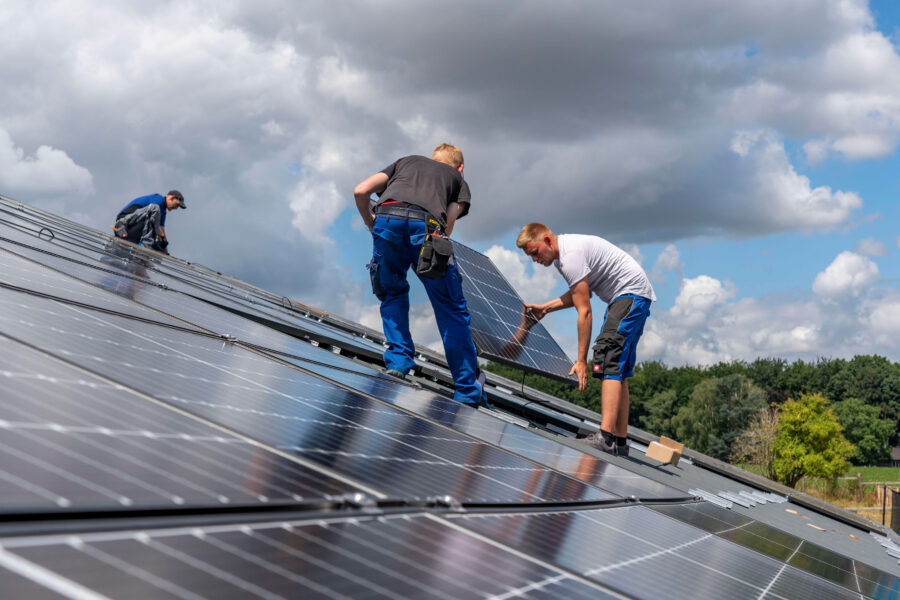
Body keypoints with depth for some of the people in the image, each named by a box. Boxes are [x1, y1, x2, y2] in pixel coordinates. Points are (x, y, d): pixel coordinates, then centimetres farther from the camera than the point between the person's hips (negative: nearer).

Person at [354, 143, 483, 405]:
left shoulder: (406, 161, 39)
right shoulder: (459, 180, 35)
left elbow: (361, 191, 25)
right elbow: (447, 227, 15)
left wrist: (371, 225, 39)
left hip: (387, 217, 2)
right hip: (427, 224, -1)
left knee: (393, 294, 27)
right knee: (452, 310, 8)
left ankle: (398, 360, 16)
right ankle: (467, 391, 9)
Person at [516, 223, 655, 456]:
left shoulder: (571, 255, -22)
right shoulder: (561, 253, 10)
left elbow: (584, 311, -23)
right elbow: (580, 293, 22)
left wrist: (581, 360, -21)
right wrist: (544, 308, 16)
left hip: (633, 294, -11)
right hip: (623, 297, 11)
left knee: (608, 359, -23)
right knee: (617, 367, 9)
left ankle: (605, 437, -34)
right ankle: (620, 441, 11)